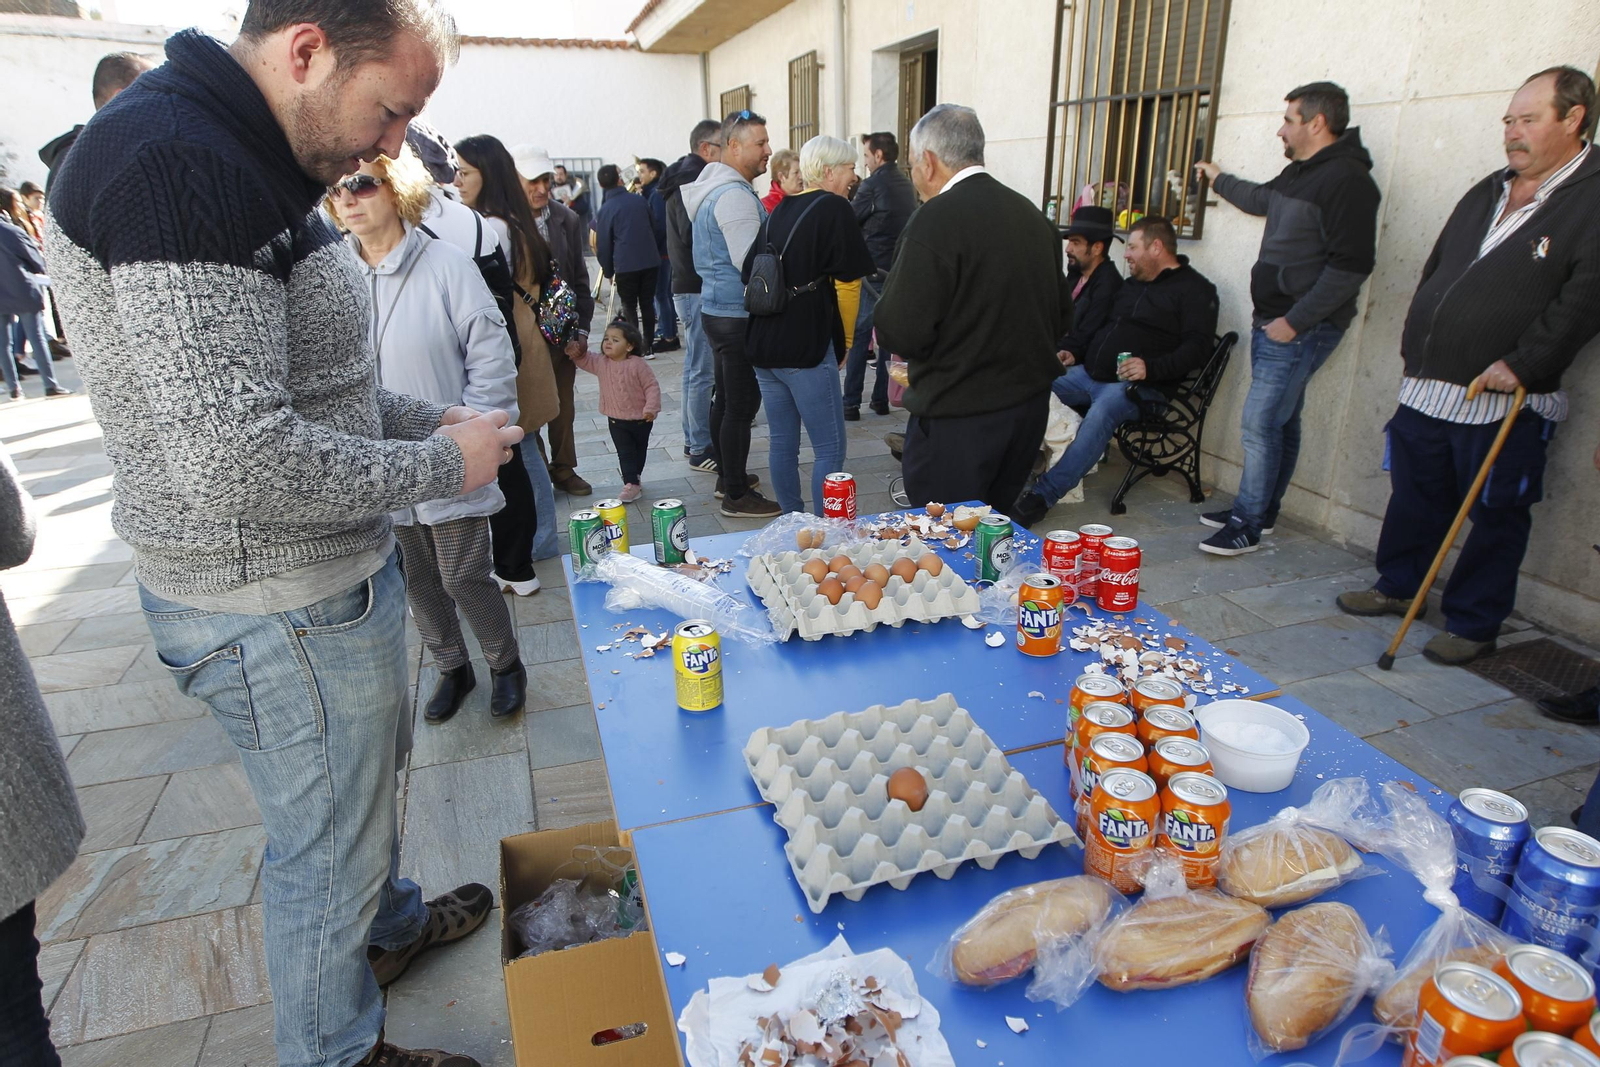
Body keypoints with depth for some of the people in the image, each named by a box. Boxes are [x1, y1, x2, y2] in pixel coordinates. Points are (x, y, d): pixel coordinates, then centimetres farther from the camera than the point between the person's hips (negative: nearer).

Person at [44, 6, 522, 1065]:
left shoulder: (248, 164, 10)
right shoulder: (176, 165, -24)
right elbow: (235, 459, -31)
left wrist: (435, 420, 5)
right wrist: (440, 467, -18)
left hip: (334, 576, 10)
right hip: (282, 608, -10)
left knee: (370, 778, 30)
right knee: (327, 853, 11)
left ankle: (388, 923, 56)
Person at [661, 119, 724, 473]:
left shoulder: (688, 179, 17)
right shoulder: (692, 183, -15)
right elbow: (695, 237, -24)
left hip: (689, 287, 11)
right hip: (697, 289, -11)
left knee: (697, 368, 16)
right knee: (703, 370, -6)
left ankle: (694, 439, 26)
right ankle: (701, 449, 1)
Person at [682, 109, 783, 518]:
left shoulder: (713, 188, 16)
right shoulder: (735, 196, -18)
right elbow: (751, 261, -23)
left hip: (717, 308, 11)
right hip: (737, 315, -11)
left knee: (726, 399, 18)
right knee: (741, 405, -5)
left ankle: (727, 476, 30)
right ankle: (737, 495, 3)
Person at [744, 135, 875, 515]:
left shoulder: (779, 210, 15)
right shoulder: (834, 208, -6)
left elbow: (749, 271, 15)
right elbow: (848, 277, -8)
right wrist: (845, 341, 3)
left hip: (762, 344, 8)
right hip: (807, 346, -8)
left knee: (782, 442, 14)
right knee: (830, 449, -1)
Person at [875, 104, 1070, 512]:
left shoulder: (935, 221, -16)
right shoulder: (1034, 216, 8)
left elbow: (901, 335, -18)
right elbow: (1062, 317, 13)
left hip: (958, 418, -7)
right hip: (1031, 410, 8)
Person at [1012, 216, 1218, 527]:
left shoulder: (1194, 289, 0)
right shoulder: (1131, 284, 23)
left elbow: (1198, 347, -12)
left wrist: (1151, 367, -26)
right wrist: (1075, 353, 15)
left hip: (1135, 385, -7)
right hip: (1088, 373, 8)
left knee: (1101, 413, -37)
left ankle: (1044, 495, -43)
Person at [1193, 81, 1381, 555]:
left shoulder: (1347, 179, -16)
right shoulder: (1298, 173, 15)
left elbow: (1351, 265, -23)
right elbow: (1262, 199, 40)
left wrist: (1295, 321, -23)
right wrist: (1219, 179, 51)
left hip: (1301, 330, -10)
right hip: (1272, 321, 10)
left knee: (1260, 423, -10)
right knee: (1279, 421, 15)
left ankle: (1247, 525, -2)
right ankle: (1261, 511, 24)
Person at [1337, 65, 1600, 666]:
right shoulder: (1490, 192, 16)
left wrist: (1523, 363, -20)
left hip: (1504, 403, -7)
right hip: (1428, 387, 7)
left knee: (1495, 516, 5)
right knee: (1415, 496, 17)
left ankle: (1473, 625, 17)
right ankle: (1398, 588, 33)